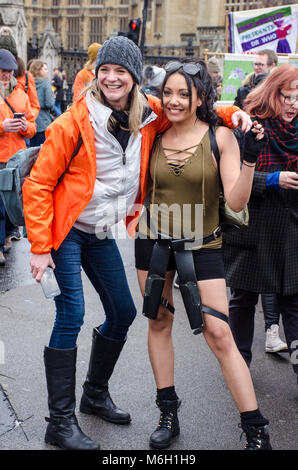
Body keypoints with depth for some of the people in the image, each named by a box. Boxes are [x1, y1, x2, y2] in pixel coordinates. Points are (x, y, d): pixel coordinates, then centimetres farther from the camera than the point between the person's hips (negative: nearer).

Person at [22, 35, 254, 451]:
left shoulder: (149, 115, -4)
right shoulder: (73, 123, -18)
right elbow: (38, 184, -14)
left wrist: (231, 113, -4)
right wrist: (39, 247, -16)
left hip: (103, 234, 6)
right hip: (66, 231, -6)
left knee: (123, 311, 10)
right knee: (71, 315, -12)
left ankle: (95, 395, 32)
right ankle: (61, 422, 1)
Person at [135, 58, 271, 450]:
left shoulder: (220, 137, -9)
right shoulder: (155, 136, 0)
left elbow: (236, 202, -15)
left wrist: (250, 160, -26)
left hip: (201, 246, -4)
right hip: (153, 241, 4)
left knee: (219, 334, -7)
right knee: (159, 321, 11)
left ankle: (258, 433, 4)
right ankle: (168, 415, 28)